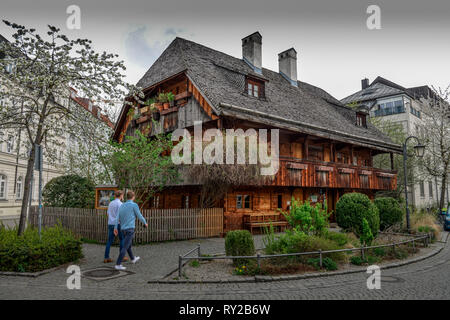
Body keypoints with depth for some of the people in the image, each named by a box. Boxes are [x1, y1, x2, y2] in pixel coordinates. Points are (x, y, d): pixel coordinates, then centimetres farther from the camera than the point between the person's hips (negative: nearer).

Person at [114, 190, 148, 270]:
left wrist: (115, 228, 2)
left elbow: (118, 218, 5)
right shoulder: (134, 205, -8)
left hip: (123, 229, 8)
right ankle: (118, 264, -14)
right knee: (125, 247, -9)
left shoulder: (122, 206, 12)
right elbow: (140, 216, -4)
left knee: (128, 244, 25)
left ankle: (133, 259, 42)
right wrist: (145, 223, 14)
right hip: (130, 229, -8)